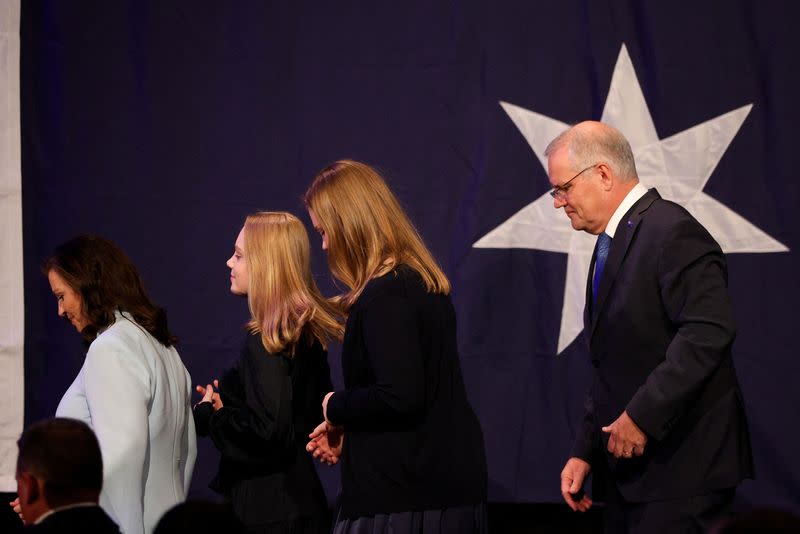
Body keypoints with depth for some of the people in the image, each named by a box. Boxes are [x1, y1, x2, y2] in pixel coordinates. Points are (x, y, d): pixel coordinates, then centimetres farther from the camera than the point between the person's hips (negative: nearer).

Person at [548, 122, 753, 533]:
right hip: (626, 468, 9)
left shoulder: (673, 232, -12)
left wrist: (642, 415, -24)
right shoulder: (611, 244, 19)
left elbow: (708, 333, -24)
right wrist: (584, 452, 14)